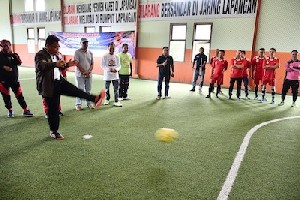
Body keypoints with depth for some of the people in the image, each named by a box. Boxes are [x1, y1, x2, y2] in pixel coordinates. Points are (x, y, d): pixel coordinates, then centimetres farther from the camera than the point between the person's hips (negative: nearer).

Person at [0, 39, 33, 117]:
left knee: (19, 95, 1)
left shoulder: (13, 54, 6)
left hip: (14, 79, 2)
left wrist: (14, 55, -16)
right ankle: (10, 110, 26)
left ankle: (25, 110, 7)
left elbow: (19, 62, -6)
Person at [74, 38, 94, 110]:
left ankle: (89, 103, 17)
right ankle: (78, 104, 6)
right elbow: (77, 64, -10)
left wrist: (88, 72, -8)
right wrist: (84, 72, -15)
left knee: (88, 90, 9)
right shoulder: (77, 52, -3)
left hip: (89, 75, 4)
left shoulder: (90, 53, 12)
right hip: (80, 74, -4)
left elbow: (92, 64, 9)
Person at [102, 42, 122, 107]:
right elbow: (103, 65, -7)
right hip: (107, 75, -2)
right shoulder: (105, 56, -3)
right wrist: (110, 69, -19)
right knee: (107, 88, 10)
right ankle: (107, 99, 30)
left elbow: (118, 66, 6)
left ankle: (116, 101, 3)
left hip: (115, 75, 2)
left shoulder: (117, 57, 6)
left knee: (116, 89, -2)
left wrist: (116, 69, -16)